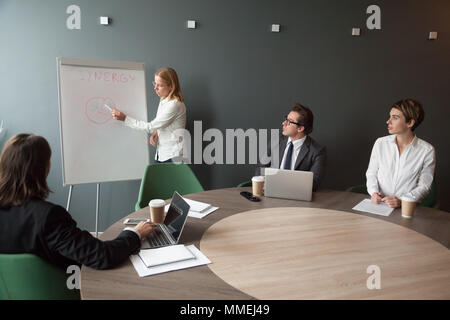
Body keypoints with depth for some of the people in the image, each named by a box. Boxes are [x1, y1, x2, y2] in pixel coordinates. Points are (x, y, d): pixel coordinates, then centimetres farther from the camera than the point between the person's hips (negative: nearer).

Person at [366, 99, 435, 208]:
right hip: (379, 204, 2)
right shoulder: (380, 143, 4)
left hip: (407, 207, -2)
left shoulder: (427, 151, -2)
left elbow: (424, 186, 0)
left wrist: (401, 201, -14)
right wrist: (374, 192, -7)